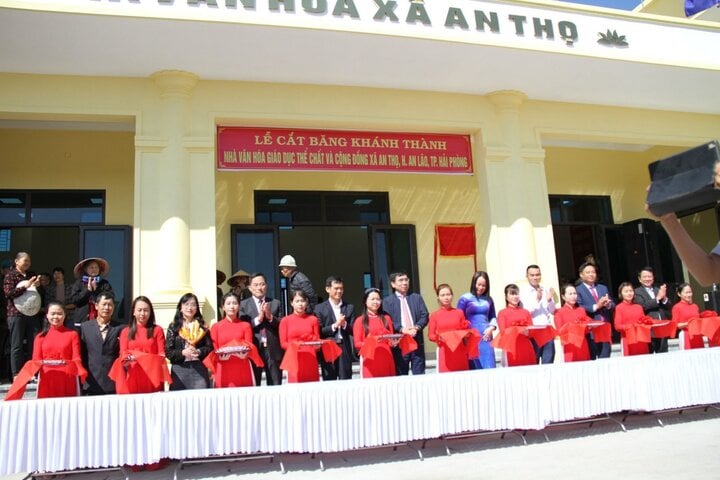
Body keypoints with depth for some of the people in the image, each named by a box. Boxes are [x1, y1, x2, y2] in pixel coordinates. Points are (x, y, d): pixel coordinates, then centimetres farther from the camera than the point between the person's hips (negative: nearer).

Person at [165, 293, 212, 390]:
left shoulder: (202, 327, 11)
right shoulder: (173, 327, 6)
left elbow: (209, 347, 5)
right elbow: (168, 352, 0)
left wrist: (199, 351, -12)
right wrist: (183, 353, -14)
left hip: (199, 369, 1)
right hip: (179, 370, -1)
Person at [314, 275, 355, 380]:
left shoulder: (349, 307, 10)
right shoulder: (320, 308, 4)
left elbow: (353, 331, 6)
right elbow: (319, 332, -3)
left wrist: (344, 324, -12)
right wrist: (334, 326, -13)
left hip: (345, 350, 2)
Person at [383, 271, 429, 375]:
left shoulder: (417, 297, 15)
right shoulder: (387, 301, 6)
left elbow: (425, 316, 7)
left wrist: (417, 327, -11)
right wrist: (401, 329, -16)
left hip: (417, 340, 2)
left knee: (419, 374, 4)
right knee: (401, 375, 1)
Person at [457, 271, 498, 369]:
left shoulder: (489, 299, 12)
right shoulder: (465, 299, -1)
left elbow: (493, 317, 18)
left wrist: (491, 328, -1)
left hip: (486, 336, 4)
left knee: (489, 367, 0)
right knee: (475, 367, -2)